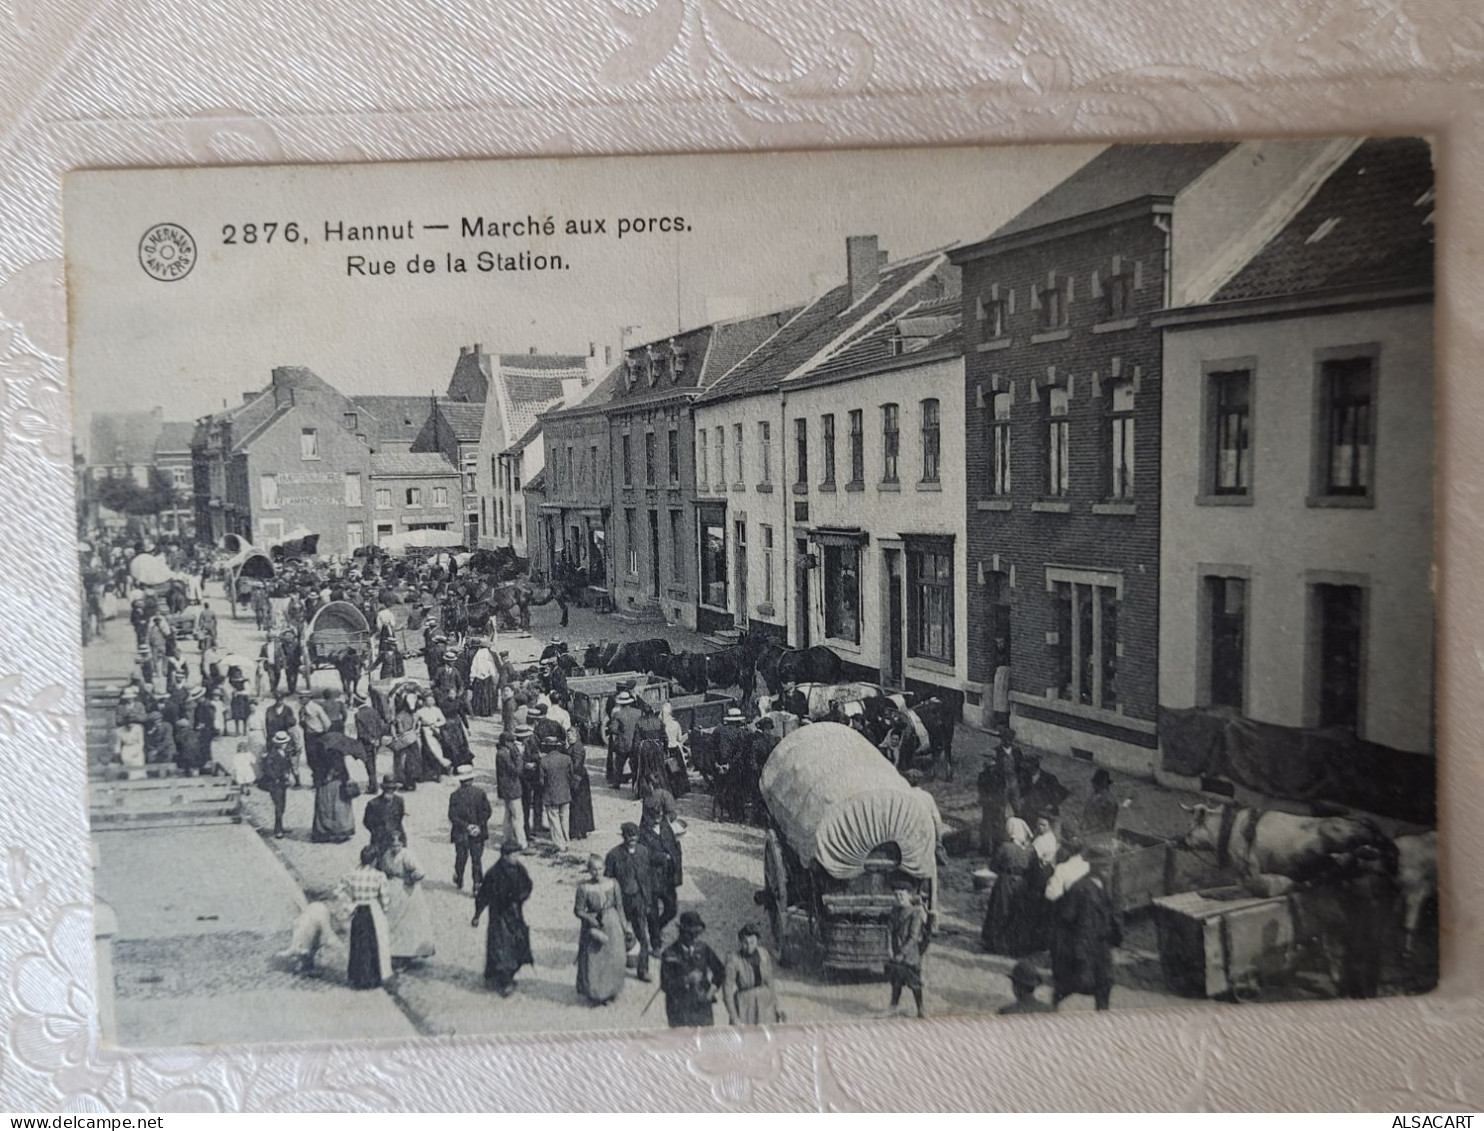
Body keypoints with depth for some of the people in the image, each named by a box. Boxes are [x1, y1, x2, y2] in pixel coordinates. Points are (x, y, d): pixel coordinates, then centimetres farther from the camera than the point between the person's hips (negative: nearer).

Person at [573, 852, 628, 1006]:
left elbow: (619, 906, 4)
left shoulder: (612, 884, -6)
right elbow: (578, 910, -7)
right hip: (593, 926, -2)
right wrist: (591, 919, -21)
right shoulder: (583, 887, -14)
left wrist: (622, 925, 6)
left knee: (614, 959, 9)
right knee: (593, 962, 5)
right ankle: (595, 993, 26)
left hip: (612, 924, 2)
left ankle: (611, 991, 30)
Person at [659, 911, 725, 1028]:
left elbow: (720, 971, 16)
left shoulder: (703, 949, 6)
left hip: (703, 1008, 3)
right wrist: (686, 980, -21)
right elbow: (665, 985, -10)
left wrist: (711, 991, 4)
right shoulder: (669, 954, -6)